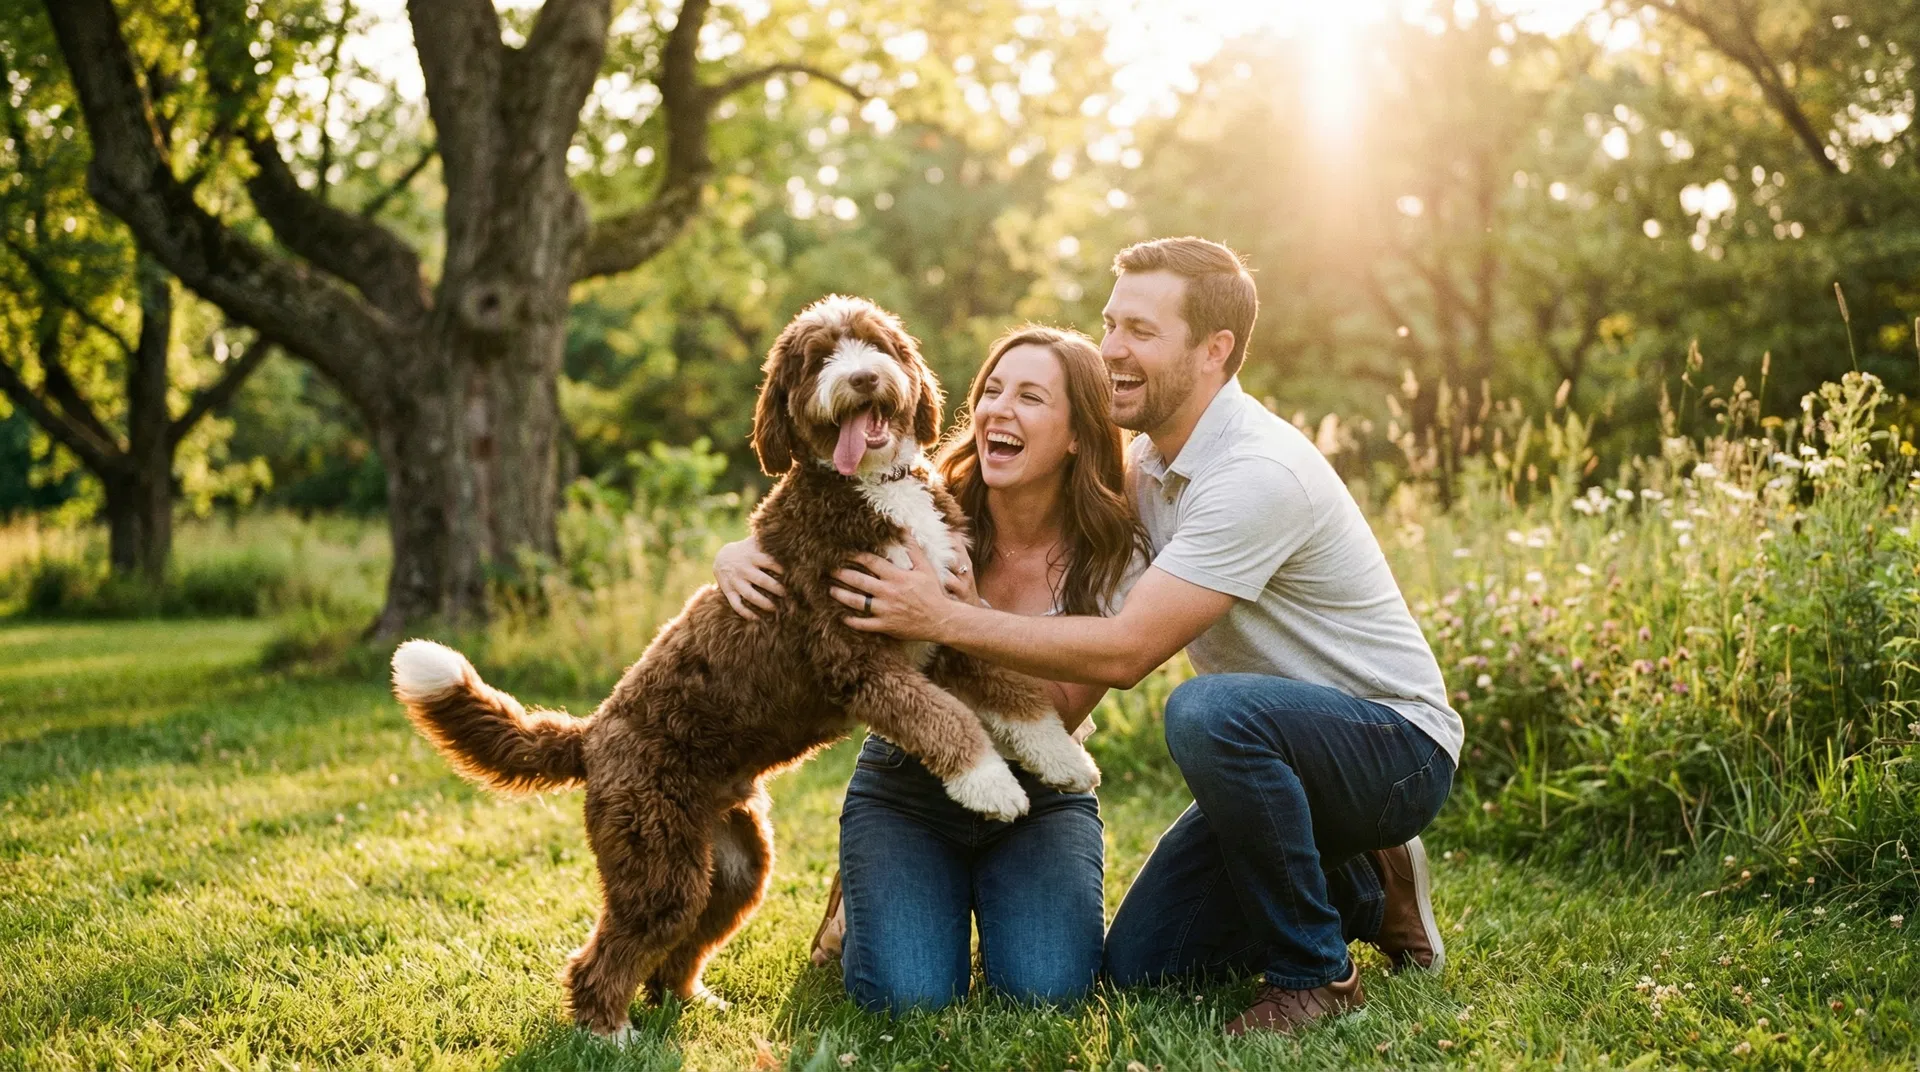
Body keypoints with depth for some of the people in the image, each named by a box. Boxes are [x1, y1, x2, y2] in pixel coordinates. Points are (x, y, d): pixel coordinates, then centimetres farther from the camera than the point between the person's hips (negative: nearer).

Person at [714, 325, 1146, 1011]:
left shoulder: (1115, 557, -13)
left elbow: (1059, 715, -18)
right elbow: (780, 554, -2)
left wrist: (972, 619, -32)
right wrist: (735, 559, -27)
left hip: (1037, 798, 0)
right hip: (905, 792, 0)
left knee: (1047, 988, -21)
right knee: (909, 995, -19)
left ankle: (990, 897, 14)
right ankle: (857, 906, 17)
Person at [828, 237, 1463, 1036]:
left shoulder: (1259, 474, -28)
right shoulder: (1152, 456, 1)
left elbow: (1124, 652, -30)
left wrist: (942, 618, -27)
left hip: (1398, 745, -8)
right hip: (1282, 751, 8)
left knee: (1209, 711, -39)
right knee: (1136, 963, 1)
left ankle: (1315, 975, -17)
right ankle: (1362, 892, 19)